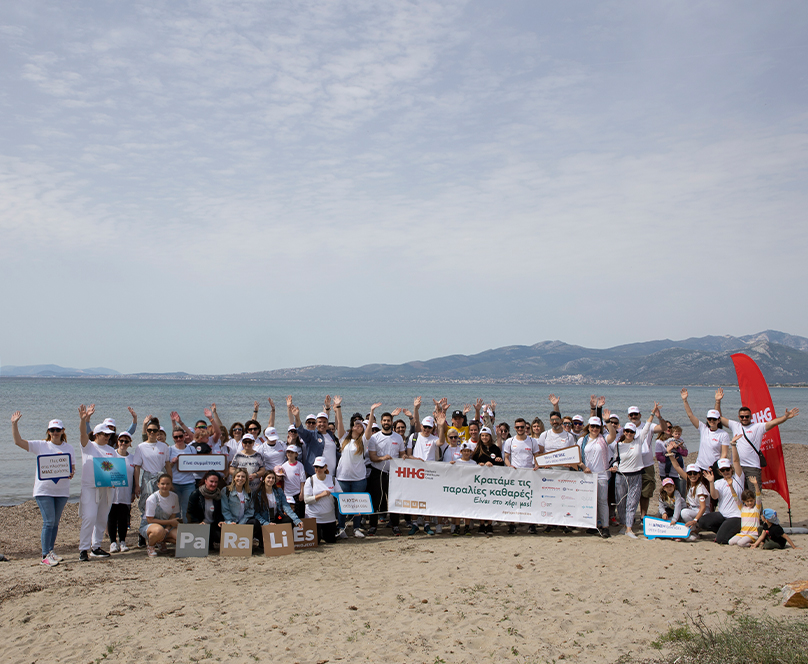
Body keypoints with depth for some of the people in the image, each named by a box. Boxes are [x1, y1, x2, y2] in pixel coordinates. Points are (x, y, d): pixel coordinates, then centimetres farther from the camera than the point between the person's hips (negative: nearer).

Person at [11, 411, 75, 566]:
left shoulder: (69, 448, 9)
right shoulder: (41, 446, 0)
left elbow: (73, 467, 13)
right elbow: (18, 441, -6)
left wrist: (71, 473, -9)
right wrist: (14, 424, -14)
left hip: (62, 490, 4)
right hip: (44, 490, -3)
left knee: (55, 522, 10)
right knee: (49, 522, -10)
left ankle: (50, 552, 22)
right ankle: (45, 556, -5)